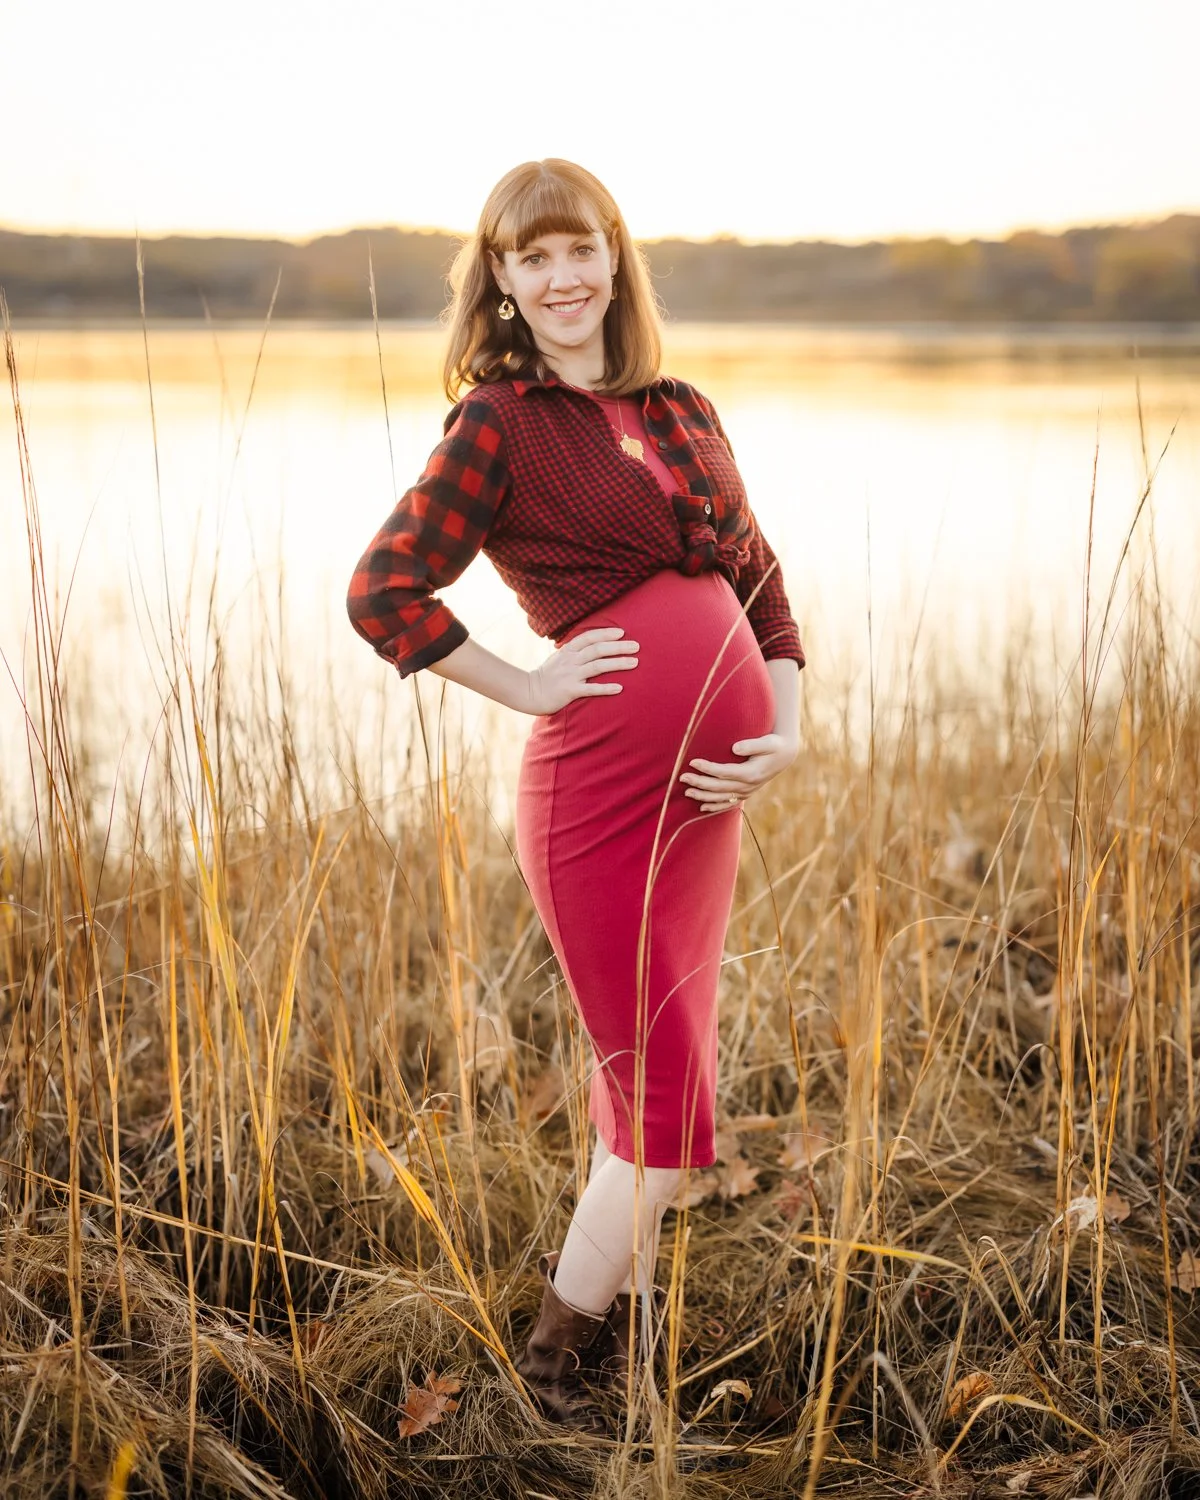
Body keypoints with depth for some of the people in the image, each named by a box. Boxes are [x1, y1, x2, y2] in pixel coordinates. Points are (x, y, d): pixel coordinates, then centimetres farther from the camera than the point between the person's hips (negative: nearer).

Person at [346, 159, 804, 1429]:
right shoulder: (499, 423, -4)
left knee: (652, 1073, 16)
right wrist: (529, 689, -9)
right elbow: (380, 593, -8)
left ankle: (600, 1278, 35)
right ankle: (558, 1365, 19)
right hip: (601, 789, -6)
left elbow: (757, 575, 16)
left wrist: (787, 728, 2)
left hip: (703, 788, 6)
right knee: (664, 1106, -1)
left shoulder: (680, 413, 14)